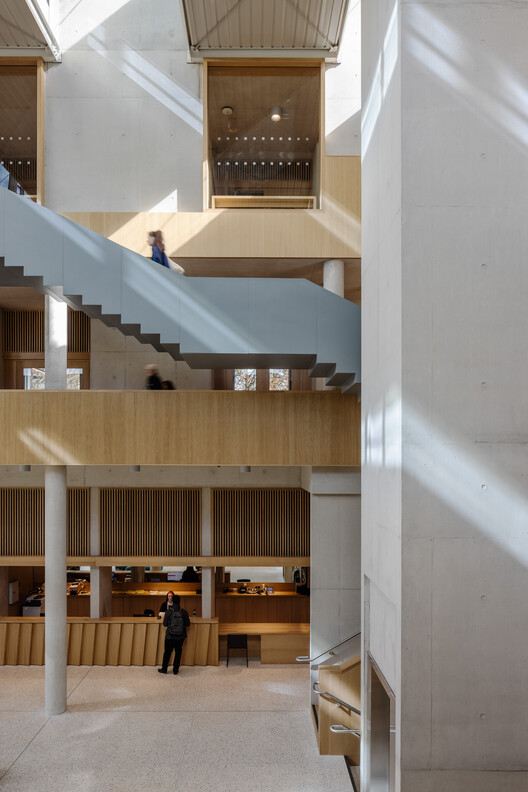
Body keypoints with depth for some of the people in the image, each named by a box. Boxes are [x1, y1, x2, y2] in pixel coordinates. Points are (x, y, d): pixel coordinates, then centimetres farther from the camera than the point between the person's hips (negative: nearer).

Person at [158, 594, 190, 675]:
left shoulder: (168, 612, -12)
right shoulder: (184, 612, -8)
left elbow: (164, 624, -6)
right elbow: (188, 623, -2)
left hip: (170, 636, -1)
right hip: (181, 636, 1)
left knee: (167, 652, 13)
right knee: (178, 652, 14)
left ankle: (164, 669, 24)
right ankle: (175, 670, 19)